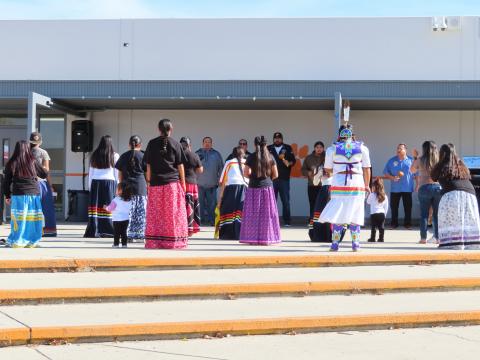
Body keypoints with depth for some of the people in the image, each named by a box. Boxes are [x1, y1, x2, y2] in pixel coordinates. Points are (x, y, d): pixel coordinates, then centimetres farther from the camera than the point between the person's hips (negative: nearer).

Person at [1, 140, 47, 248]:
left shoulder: (11, 163, 0)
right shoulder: (33, 162, 0)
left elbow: (6, 181, 4)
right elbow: (44, 175, 12)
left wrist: (7, 196, 14)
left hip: (18, 195, 0)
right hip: (33, 194, 0)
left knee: (18, 219, 2)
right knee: (33, 218, 6)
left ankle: (17, 240, 2)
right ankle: (31, 240, 8)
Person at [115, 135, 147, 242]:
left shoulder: (123, 156, 7)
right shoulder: (142, 156, 0)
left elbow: (120, 174, 10)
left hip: (127, 186, 2)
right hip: (141, 187, -2)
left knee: (128, 212, 4)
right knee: (141, 212, 3)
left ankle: (129, 235, 3)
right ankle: (141, 235, 2)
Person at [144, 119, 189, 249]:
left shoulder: (152, 144, 5)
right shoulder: (175, 144, 1)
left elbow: (148, 166, 4)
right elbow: (180, 166, 1)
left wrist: (148, 182, 11)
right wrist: (183, 183, 7)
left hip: (156, 183, 1)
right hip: (173, 183, -1)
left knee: (155, 214, 5)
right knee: (173, 213, 3)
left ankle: (154, 242, 6)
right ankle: (173, 241, 3)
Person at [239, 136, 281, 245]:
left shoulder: (251, 157, -4)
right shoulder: (270, 157, 3)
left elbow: (246, 173, -10)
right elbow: (275, 174, 2)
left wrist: (252, 177, 9)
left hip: (254, 187, -2)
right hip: (267, 187, 2)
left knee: (253, 213, 4)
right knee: (267, 213, 6)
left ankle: (253, 238, 3)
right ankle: (267, 238, 8)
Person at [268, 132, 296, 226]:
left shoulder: (287, 148, 8)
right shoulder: (269, 149, 10)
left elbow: (293, 160, 4)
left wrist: (289, 163, -15)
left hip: (284, 178, -1)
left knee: (286, 200, -1)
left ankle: (287, 221, 4)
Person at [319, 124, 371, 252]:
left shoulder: (332, 149, 4)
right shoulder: (362, 148, 6)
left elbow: (327, 169, 9)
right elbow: (366, 169, 7)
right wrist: (367, 185, 18)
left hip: (339, 184, -1)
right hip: (357, 184, 1)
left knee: (338, 214, 2)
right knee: (354, 216, 7)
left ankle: (335, 244, -1)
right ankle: (355, 244, 5)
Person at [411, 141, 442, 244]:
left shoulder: (420, 160, -2)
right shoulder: (439, 160, -1)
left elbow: (412, 170, 15)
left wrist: (415, 157, 21)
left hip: (424, 188, -1)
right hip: (438, 187, 1)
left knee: (424, 214, 4)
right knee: (437, 214, 7)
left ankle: (423, 237, 2)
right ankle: (437, 237, 8)